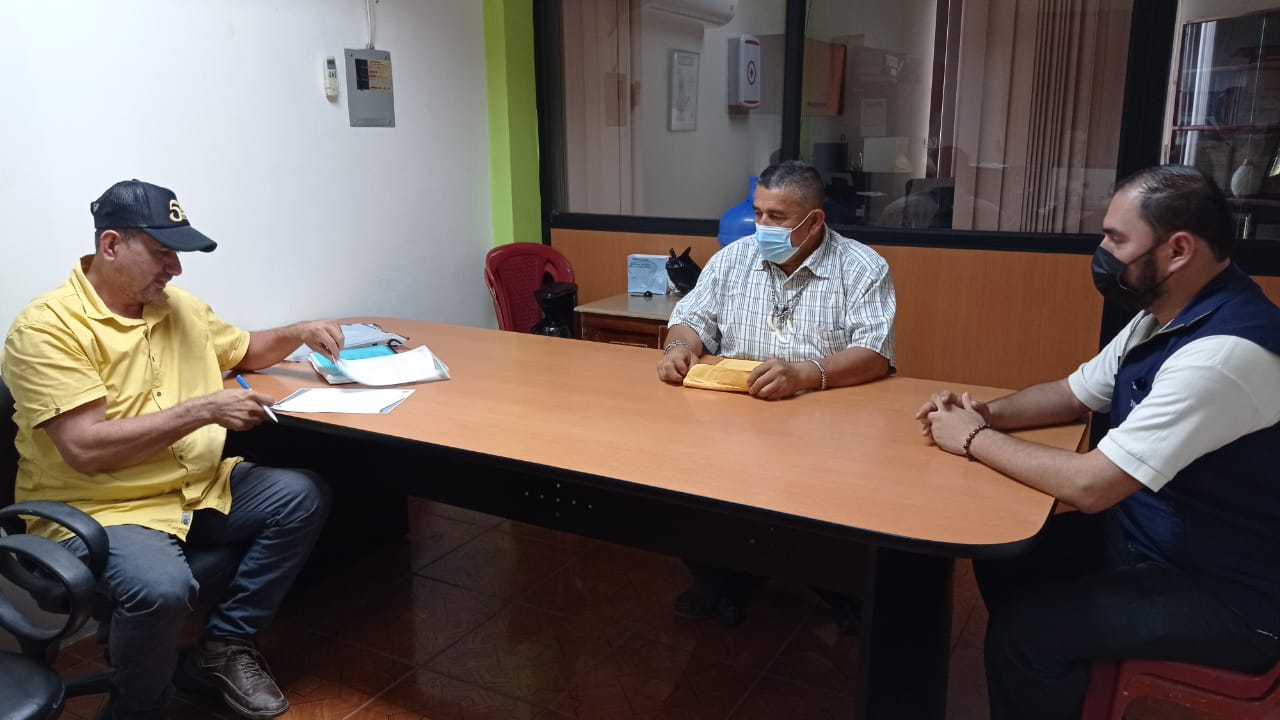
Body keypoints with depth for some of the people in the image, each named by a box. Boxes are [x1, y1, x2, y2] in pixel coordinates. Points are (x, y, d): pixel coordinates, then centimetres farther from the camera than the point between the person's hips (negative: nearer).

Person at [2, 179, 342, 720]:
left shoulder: (178, 306, 8)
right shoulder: (46, 326, -15)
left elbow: (245, 351, 26)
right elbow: (85, 449, -24)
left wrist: (300, 333, 5)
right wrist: (203, 411, -24)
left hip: (198, 486, 8)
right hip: (96, 507, -7)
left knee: (303, 497, -9)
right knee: (162, 588, -35)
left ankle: (225, 646, 4)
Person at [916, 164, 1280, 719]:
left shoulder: (1226, 352, -31)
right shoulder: (1164, 316, 1)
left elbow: (1090, 486, -33)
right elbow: (1072, 394, 13)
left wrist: (975, 439, -18)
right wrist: (988, 413, -6)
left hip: (1228, 593, -9)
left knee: (1023, 631, -18)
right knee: (1004, 559, 9)